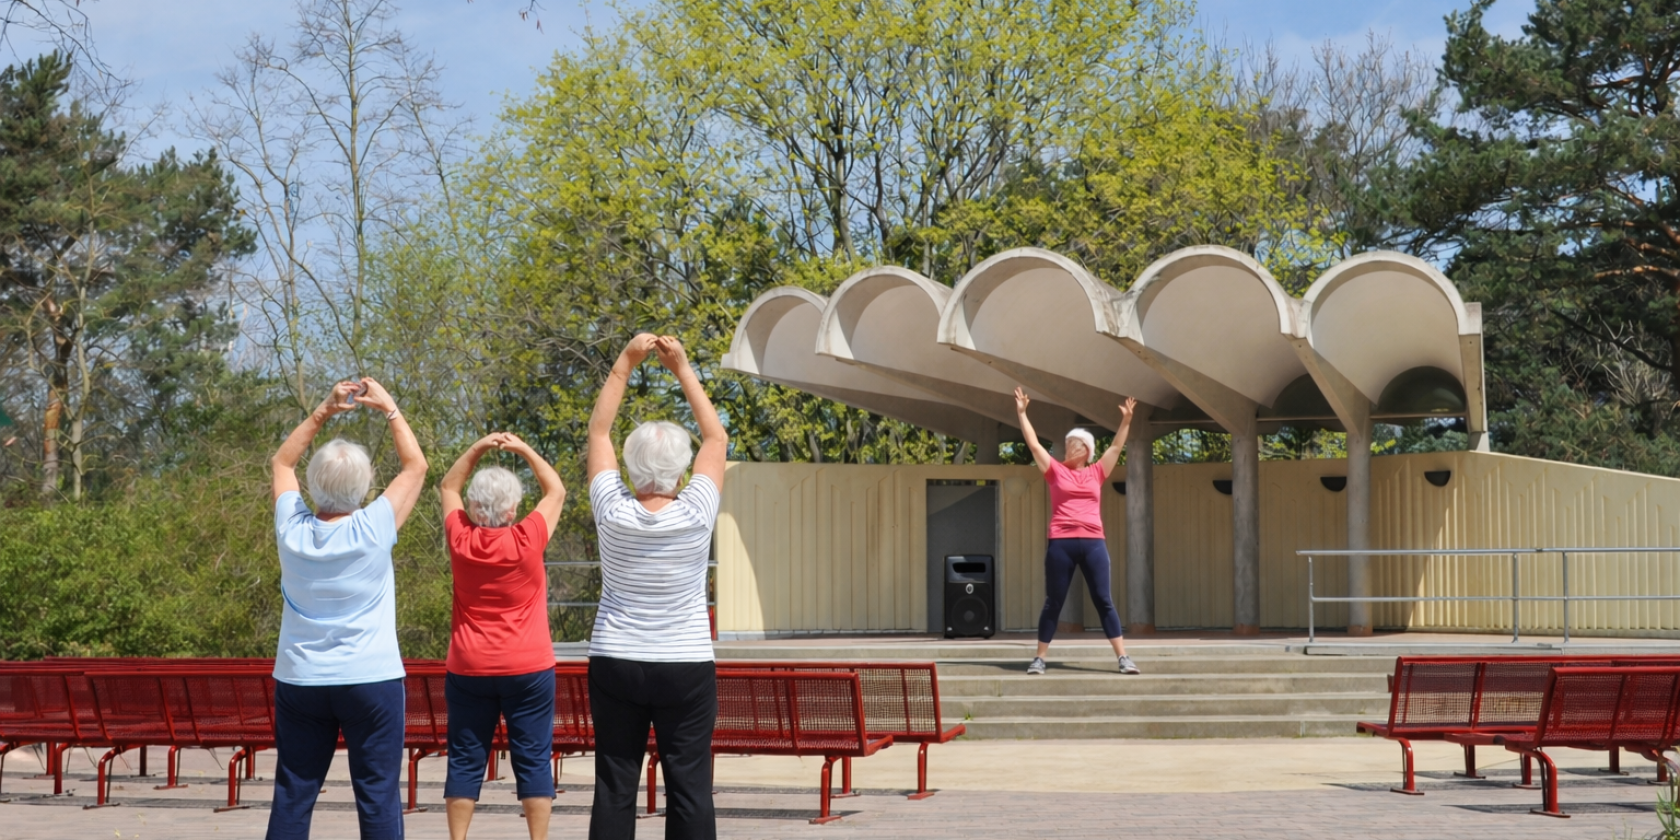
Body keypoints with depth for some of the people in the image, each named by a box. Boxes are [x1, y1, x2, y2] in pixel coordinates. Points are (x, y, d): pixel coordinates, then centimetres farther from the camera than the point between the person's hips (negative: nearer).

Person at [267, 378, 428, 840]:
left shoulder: (292, 529, -5)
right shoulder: (372, 530, -13)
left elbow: (282, 462, 14)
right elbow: (416, 465, 0)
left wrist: (324, 411, 12)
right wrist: (388, 407, 8)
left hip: (299, 682, 3)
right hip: (371, 681, -3)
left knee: (292, 796, 6)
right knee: (378, 797, -1)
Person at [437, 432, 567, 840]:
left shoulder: (460, 540, -6)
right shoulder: (526, 540, -13)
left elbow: (448, 487, 12)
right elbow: (556, 490, 3)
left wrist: (477, 449, 6)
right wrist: (525, 450, 7)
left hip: (468, 671, 2)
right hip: (528, 669, -2)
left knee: (466, 761, 6)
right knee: (533, 760, 2)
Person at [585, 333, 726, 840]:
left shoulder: (613, 513, -7)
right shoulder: (696, 515, -10)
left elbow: (598, 430, 5)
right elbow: (716, 437, 2)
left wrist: (624, 365, 8)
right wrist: (682, 369, 6)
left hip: (615, 665, 1)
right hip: (686, 669, -1)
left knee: (615, 787, 2)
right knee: (689, 788, -1)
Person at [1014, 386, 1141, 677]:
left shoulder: (1096, 473, 14)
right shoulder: (1056, 470, 9)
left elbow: (1117, 447, 15)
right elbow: (1034, 444, 6)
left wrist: (1126, 420, 9)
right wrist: (1021, 413, 2)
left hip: (1093, 543, 1)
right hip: (1061, 543, -1)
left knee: (1104, 600, 1)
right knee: (1053, 602, 3)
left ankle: (1123, 657, 0)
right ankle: (1040, 658, 8)